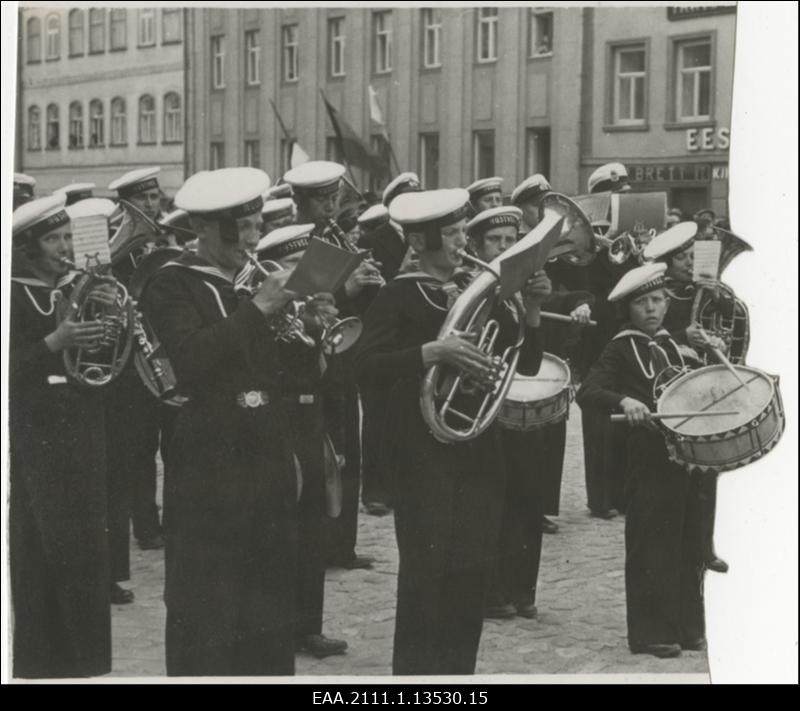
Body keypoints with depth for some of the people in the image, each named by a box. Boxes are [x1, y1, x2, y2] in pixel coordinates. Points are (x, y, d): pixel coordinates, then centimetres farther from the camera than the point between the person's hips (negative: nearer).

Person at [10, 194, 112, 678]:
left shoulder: (83, 289, 12)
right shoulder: (15, 297, -4)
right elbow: (11, 371, -12)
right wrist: (54, 342, -23)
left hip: (86, 432, 5)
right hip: (35, 435, -5)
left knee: (87, 543, 6)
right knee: (44, 550, -5)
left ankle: (86, 656, 17)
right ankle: (43, 659, 5)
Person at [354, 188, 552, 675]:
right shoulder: (399, 296, -5)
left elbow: (527, 365, 9)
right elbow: (368, 367, -19)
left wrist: (531, 310, -7)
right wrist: (433, 350, -30)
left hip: (480, 453, 6)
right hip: (424, 455, -5)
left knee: (472, 577, 9)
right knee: (425, 574, -7)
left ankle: (458, 674, 21)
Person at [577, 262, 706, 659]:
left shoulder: (673, 344, 14)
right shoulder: (622, 349, -5)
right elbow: (587, 393, -17)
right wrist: (624, 400, -34)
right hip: (649, 462, -6)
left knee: (689, 545, 12)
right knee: (651, 548, -2)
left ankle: (688, 626, 23)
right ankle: (651, 633, 6)